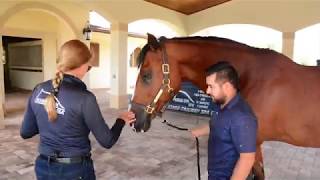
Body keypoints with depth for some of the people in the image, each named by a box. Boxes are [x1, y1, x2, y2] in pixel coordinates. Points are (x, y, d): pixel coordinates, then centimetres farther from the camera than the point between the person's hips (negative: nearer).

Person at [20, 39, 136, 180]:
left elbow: (25, 133, 4)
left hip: (44, 167, 5)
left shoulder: (39, 90, -7)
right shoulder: (84, 98, -23)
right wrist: (121, 120, 0)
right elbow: (107, 141, -16)